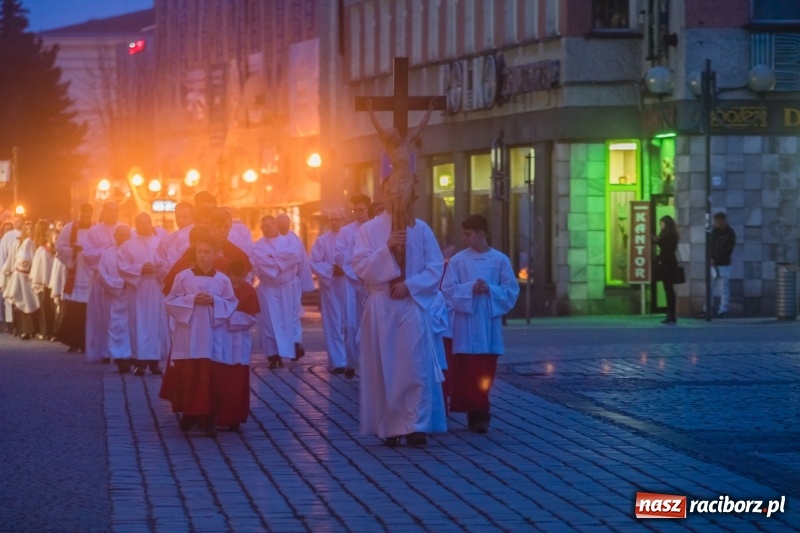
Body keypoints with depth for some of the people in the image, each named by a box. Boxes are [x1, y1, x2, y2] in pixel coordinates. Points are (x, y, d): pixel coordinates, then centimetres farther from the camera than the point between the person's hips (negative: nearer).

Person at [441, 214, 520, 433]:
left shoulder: (500, 260, 2)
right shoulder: (458, 260, 1)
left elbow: (511, 291, 2)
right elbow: (448, 290, -1)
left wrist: (490, 290, -13)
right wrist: (470, 290, -15)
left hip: (489, 326, 1)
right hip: (466, 327, -1)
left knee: (486, 372, 2)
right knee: (468, 372, -5)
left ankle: (479, 415, 10)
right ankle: (477, 414, 0)